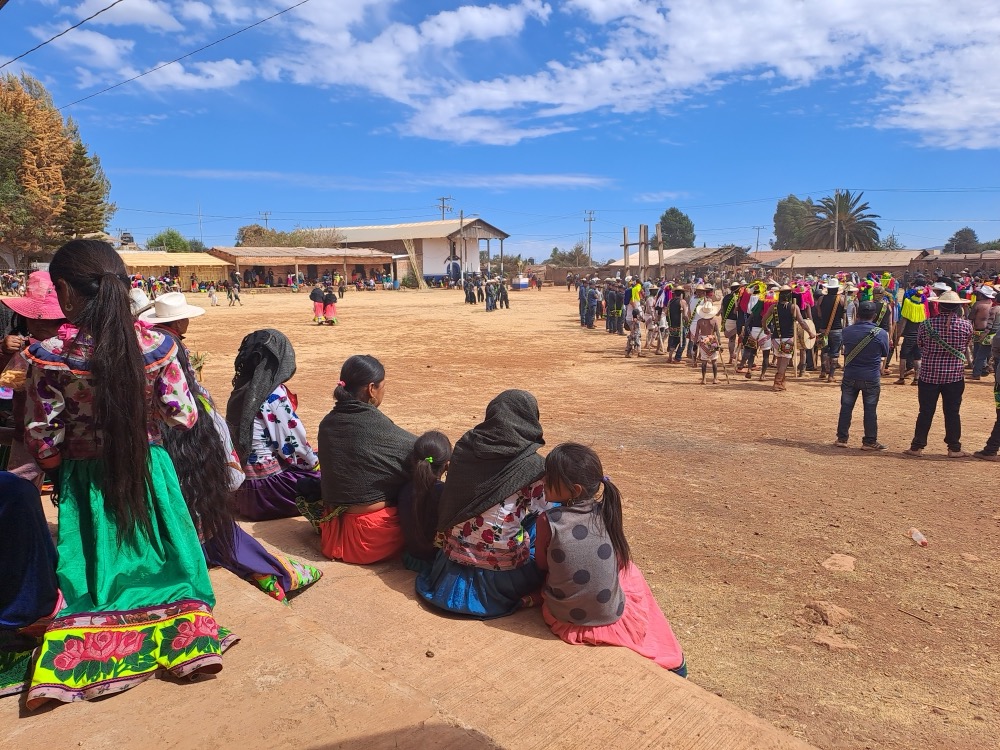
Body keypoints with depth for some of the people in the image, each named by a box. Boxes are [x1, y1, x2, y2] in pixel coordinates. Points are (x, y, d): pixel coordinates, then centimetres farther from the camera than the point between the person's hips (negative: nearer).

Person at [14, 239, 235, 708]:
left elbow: (42, 443, -11)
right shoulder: (154, 345, -14)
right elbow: (184, 416, -8)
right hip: (149, 474, 1)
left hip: (84, 481, -1)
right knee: (165, 559, 17)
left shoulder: (49, 356, -17)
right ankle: (188, 642, 27)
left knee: (91, 566, 15)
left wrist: (59, 470, 10)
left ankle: (76, 662, 26)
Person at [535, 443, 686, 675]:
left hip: (564, 618, -1)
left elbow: (542, 566, -3)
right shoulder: (606, 514, -11)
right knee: (630, 572, 28)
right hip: (611, 619, 1)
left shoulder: (549, 521, -19)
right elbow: (621, 560, 4)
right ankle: (671, 660, 38)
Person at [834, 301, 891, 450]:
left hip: (850, 376, 2)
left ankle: (842, 438, 15)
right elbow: (885, 353, 3)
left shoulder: (847, 331, -6)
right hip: (871, 378, -2)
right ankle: (869, 441, 12)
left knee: (846, 407, 11)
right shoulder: (881, 333, -11)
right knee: (870, 410, 7)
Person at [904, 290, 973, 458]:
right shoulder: (966, 325, -6)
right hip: (955, 375, 0)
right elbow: (966, 346, 10)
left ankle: (917, 446, 12)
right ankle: (954, 448, 15)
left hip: (929, 374, 0)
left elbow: (919, 344, 4)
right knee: (952, 412, 9)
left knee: (925, 412, 7)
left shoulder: (927, 324, -9)